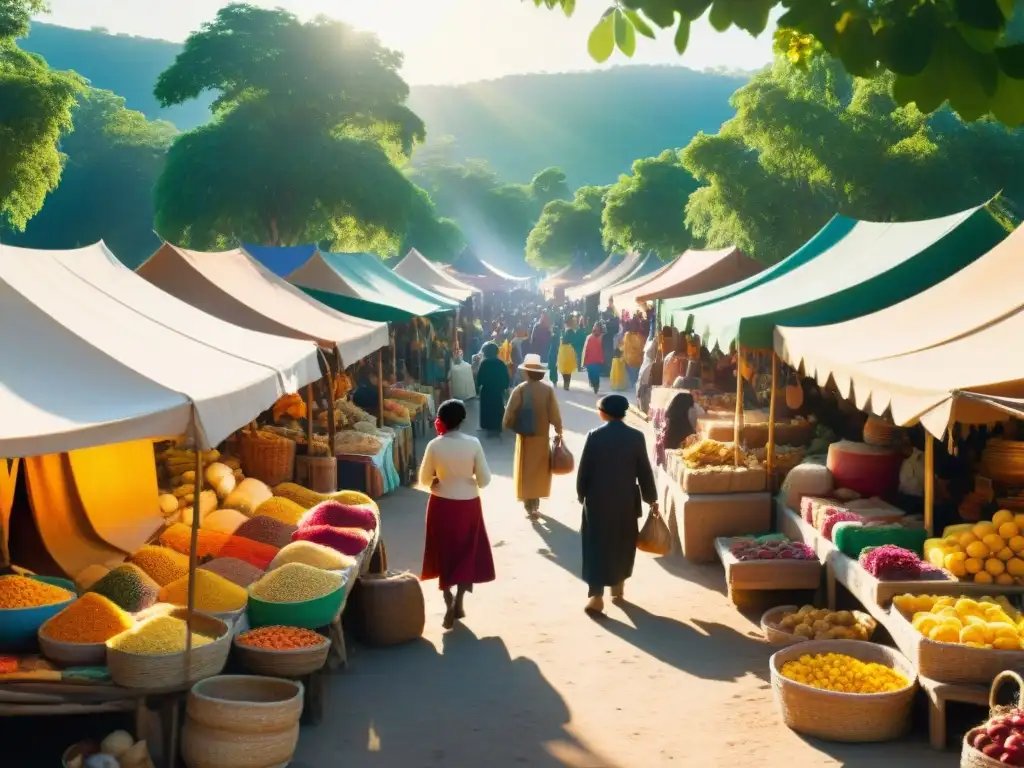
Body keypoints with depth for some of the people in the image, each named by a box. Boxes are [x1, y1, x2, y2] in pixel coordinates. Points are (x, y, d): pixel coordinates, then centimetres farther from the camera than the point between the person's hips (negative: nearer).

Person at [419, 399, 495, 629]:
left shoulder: (434, 445, -13)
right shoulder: (473, 444, -12)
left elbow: (424, 479, -3)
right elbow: (484, 480, -8)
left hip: (442, 504, 0)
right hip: (468, 504, 0)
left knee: (444, 552, 15)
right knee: (467, 552, 14)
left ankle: (449, 602, 15)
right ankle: (458, 601, 7)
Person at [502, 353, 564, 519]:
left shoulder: (520, 390, -14)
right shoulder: (548, 390, -9)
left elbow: (509, 415, -14)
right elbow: (555, 415, -8)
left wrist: (511, 426, 5)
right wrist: (558, 431, 6)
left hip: (525, 437, -2)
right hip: (542, 436, 2)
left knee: (527, 471, 9)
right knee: (540, 471, 18)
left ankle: (530, 508, 4)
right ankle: (535, 504, 25)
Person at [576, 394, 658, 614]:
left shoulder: (594, 436, -7)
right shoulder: (636, 437, -4)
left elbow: (583, 470, -4)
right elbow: (644, 471, -1)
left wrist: (582, 495, 10)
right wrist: (651, 498, 9)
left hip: (598, 500, -1)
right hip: (626, 500, 1)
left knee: (597, 545, 1)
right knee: (622, 544, 18)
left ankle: (596, 596, -8)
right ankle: (618, 586, 29)